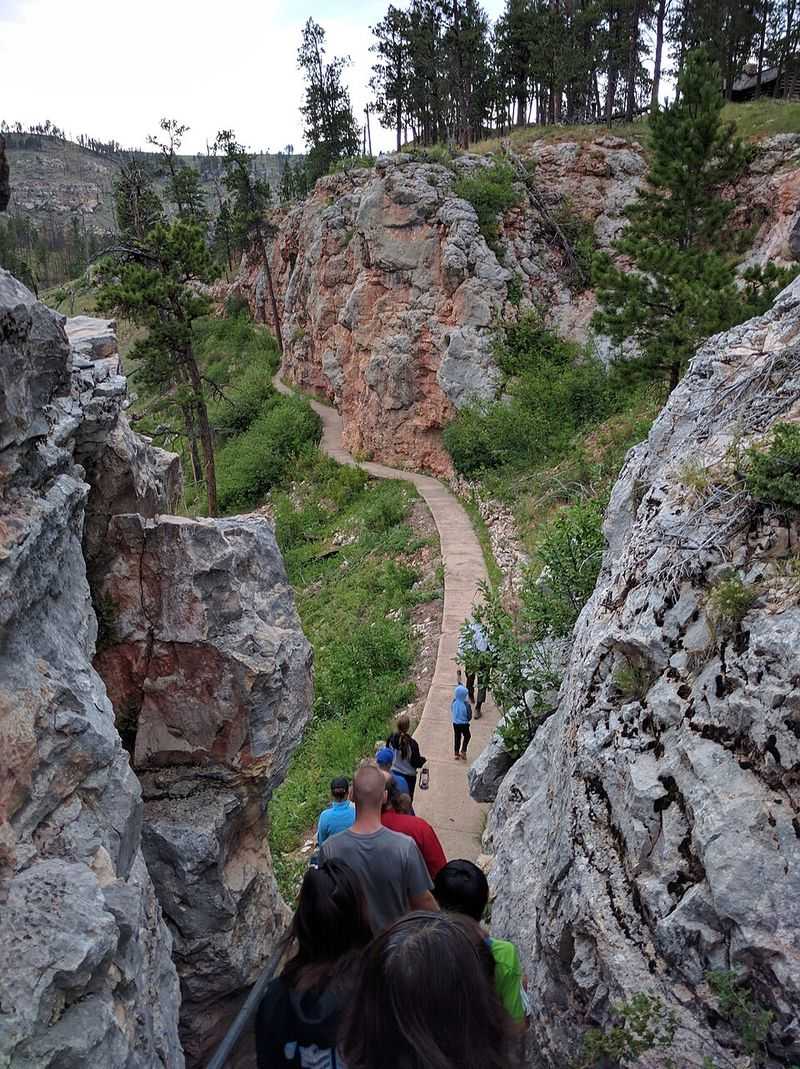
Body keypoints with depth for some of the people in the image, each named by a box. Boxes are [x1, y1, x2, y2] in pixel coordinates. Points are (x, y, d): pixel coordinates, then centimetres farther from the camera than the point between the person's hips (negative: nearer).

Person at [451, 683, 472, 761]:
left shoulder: (454, 702, -15)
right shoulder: (466, 705, -27)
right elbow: (469, 717, -17)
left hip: (455, 723, 4)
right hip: (464, 724, -4)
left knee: (457, 737, 21)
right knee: (467, 736, 24)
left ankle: (456, 753, 32)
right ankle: (463, 751, 17)